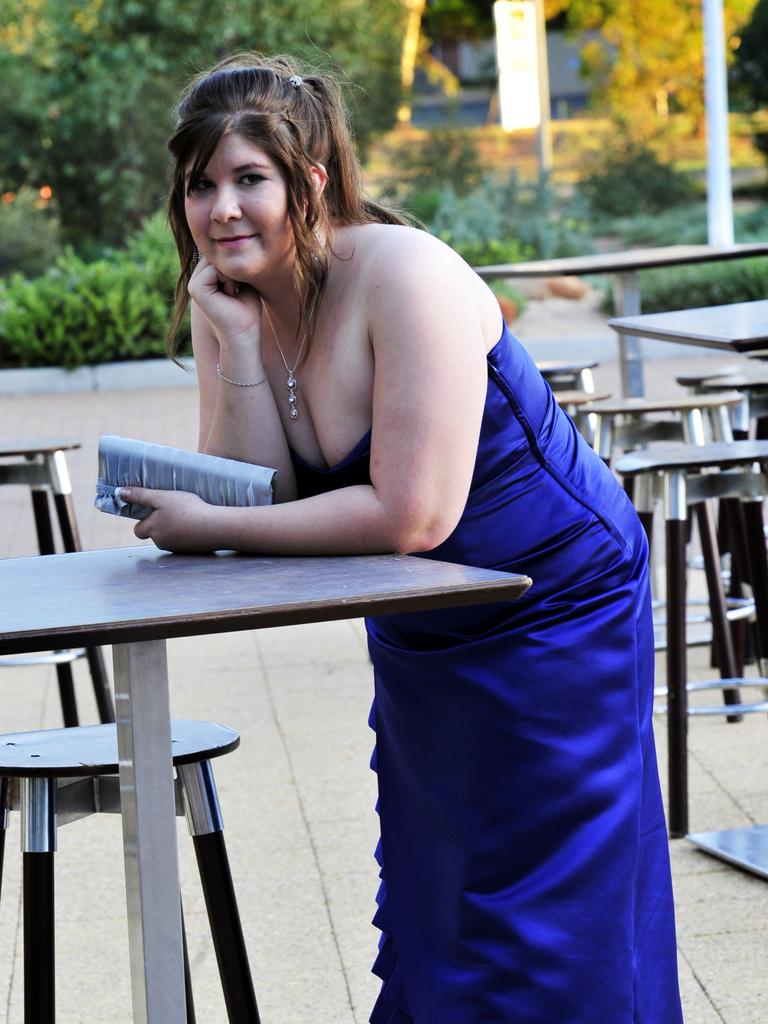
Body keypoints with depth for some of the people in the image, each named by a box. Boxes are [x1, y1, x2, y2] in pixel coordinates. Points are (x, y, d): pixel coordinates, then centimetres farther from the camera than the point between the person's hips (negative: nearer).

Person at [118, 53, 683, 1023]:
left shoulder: (404, 277, -27)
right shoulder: (229, 302, -5)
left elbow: (411, 516, -30)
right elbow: (265, 497, -13)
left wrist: (210, 528, -25)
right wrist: (237, 341, -22)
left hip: (552, 607, -7)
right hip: (420, 637, 8)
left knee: (537, 929, -1)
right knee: (424, 904, 18)